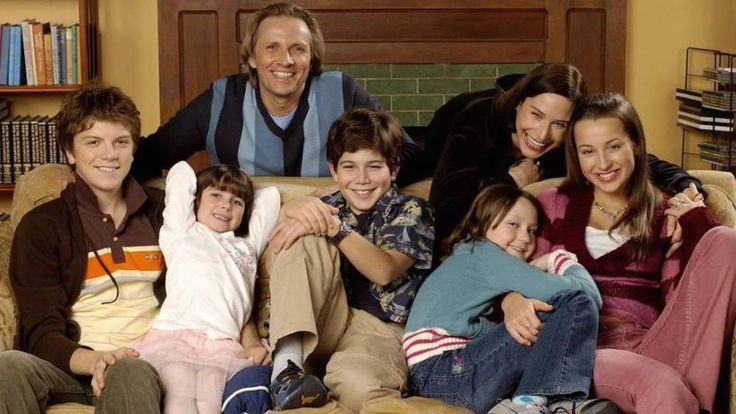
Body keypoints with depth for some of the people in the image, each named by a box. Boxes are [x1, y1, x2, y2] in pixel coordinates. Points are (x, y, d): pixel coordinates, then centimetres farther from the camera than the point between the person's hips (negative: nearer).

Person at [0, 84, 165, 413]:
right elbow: (42, 333, -1)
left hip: (146, 362, -2)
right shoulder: (40, 227, 8)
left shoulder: (164, 212, 17)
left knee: (129, 375, -39)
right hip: (73, 363, 2)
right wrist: (94, 361, -22)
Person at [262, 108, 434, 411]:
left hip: (379, 329, -5)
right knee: (304, 243, -21)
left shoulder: (410, 211, 6)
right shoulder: (324, 208, 16)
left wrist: (336, 228, -24)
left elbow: (384, 270, -14)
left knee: (355, 382, -42)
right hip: (322, 326, 5)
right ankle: (287, 364, -29)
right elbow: (272, 266, 8)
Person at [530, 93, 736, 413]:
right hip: (579, 345, -4)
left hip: (652, 345, 4)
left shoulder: (666, 213, 19)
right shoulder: (553, 205, 18)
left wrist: (696, 224, 1)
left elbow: (680, 301, 7)